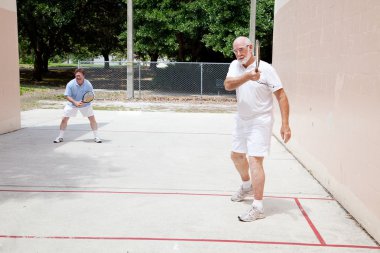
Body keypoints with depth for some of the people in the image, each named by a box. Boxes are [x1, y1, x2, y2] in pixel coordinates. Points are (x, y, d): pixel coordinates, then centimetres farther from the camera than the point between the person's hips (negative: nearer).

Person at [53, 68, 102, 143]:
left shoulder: (88, 84, -20)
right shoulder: (70, 84, -21)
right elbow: (67, 96, -18)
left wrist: (84, 102, -33)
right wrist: (75, 102, -34)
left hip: (85, 104, 0)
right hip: (72, 104, 0)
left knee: (92, 119, -8)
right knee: (64, 119, -3)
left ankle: (96, 137, 7)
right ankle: (60, 137, 15)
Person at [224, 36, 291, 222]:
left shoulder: (266, 69, -15)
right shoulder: (235, 66, 0)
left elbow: (281, 96, -15)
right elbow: (228, 85, -20)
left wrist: (285, 124, -22)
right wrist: (248, 77, -38)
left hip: (260, 122, -7)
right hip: (242, 120, 7)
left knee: (255, 161, -14)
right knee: (236, 155, 21)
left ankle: (258, 207, -7)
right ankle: (247, 186, 46)